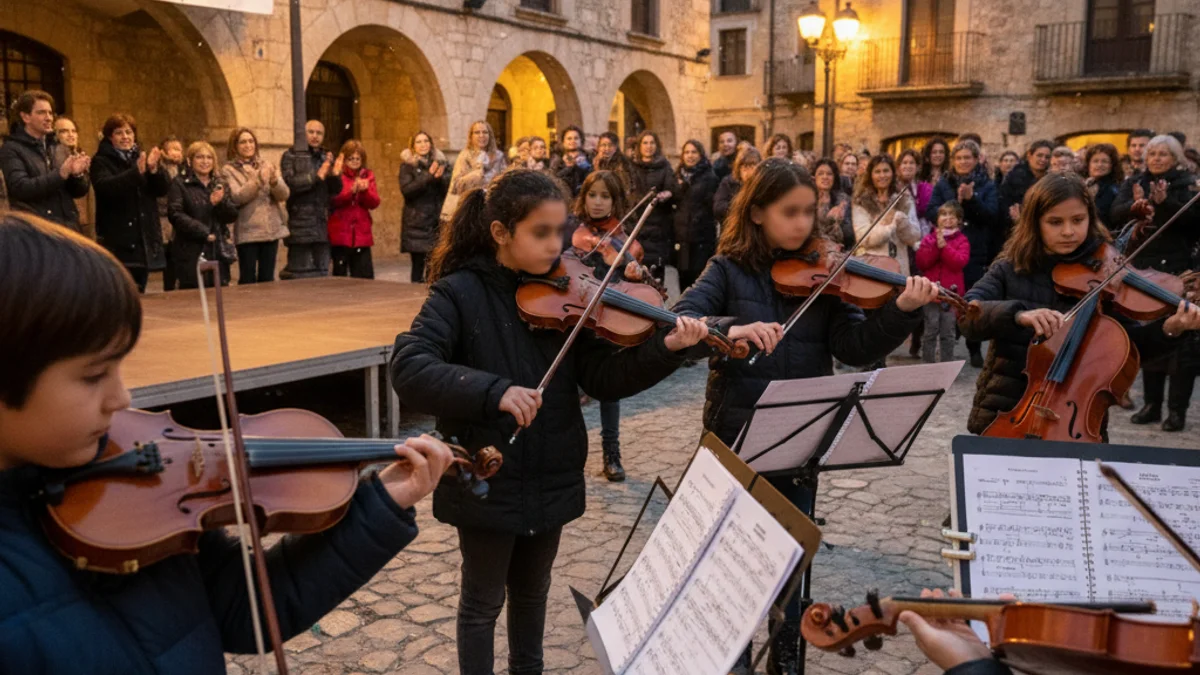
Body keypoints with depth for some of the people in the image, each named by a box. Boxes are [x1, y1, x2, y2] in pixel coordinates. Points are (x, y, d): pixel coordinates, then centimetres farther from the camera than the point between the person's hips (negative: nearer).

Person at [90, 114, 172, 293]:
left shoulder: (143, 158, 14)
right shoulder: (101, 162, -1)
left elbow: (163, 189, 2)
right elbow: (106, 186, -21)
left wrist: (155, 169, -18)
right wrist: (137, 172, -33)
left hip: (145, 239, 5)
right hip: (118, 241, -5)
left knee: (138, 293, 11)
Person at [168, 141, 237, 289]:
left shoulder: (219, 185, 17)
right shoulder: (180, 184, 1)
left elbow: (232, 216, 8)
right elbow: (175, 214, -11)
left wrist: (220, 202, -13)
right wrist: (204, 232, -18)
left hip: (219, 253, 5)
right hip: (192, 254, -5)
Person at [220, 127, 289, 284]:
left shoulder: (267, 165, 11)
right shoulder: (228, 170, 1)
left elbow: (284, 195, 2)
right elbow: (236, 198, -14)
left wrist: (275, 181, -19)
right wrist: (258, 180, -23)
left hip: (272, 229, 4)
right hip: (247, 232, -3)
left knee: (267, 278, 10)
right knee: (248, 279, 0)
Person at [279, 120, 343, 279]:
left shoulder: (326, 157, 16)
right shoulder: (291, 156, 1)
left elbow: (336, 189, 11)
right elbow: (288, 183, -14)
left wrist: (333, 173, -8)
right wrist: (317, 176, -12)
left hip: (322, 225, 5)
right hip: (300, 225, -5)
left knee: (322, 274, 8)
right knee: (300, 274, -5)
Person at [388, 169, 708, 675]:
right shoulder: (460, 293, -13)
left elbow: (603, 379, -6)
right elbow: (407, 368, -26)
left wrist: (664, 349, -22)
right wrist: (493, 391, -37)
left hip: (551, 478, 5)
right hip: (486, 480, -4)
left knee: (533, 590, 24)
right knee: (484, 600, 12)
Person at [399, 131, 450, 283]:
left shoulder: (440, 162, 13)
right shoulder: (408, 164, 3)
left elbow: (449, 188, 5)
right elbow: (406, 189, -10)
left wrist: (440, 177, -14)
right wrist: (428, 177, -16)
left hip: (437, 221, 3)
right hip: (416, 222, -2)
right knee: (418, 264, -4)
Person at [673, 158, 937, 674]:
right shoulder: (728, 270, -3)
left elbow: (855, 347, -6)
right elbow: (679, 322, -17)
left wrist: (900, 312, -22)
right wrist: (730, 329, -35)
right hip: (738, 432, -2)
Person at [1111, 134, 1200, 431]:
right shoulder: (1134, 182, 10)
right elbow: (1116, 214, -5)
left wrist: (1165, 202, -28)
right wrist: (1136, 204, -24)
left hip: (1176, 268, -4)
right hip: (1141, 266, 4)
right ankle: (1152, 404, 21)